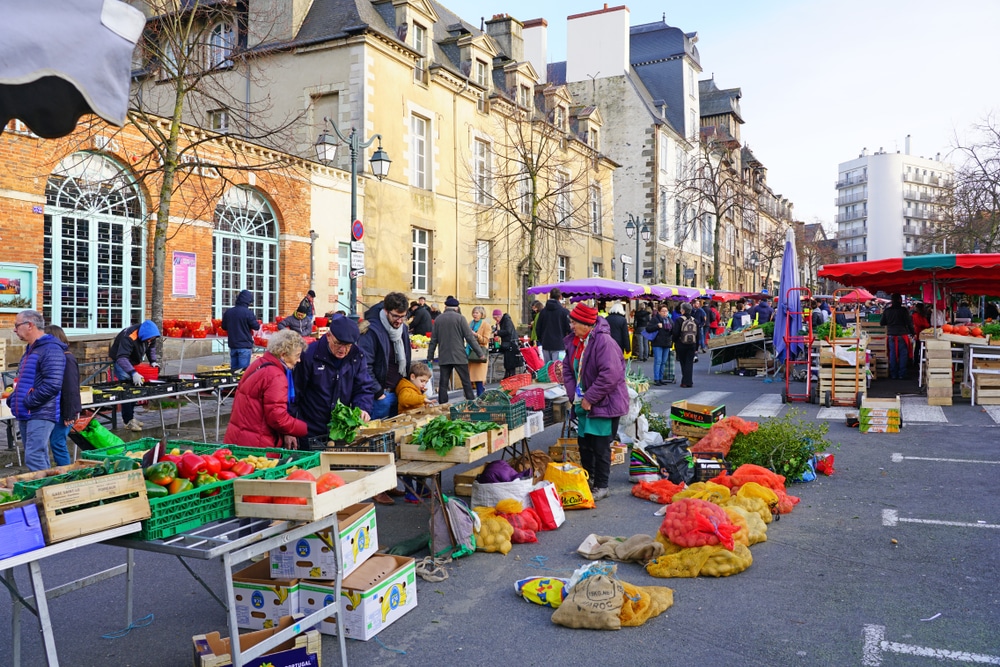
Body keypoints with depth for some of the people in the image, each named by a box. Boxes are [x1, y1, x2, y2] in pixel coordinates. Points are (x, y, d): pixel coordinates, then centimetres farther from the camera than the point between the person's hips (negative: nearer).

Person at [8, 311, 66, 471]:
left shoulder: (50, 349, -14)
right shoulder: (30, 349, 17)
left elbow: (52, 384, -24)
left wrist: (28, 402, -17)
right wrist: (12, 399, 10)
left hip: (41, 414, -10)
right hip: (25, 414, 10)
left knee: (33, 458, -16)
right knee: (39, 457, 13)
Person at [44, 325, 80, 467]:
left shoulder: (67, 359, -16)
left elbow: (71, 389, -19)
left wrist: (69, 414, -19)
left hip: (63, 411, -9)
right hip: (55, 410, 9)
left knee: (57, 443, -5)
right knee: (56, 443, 12)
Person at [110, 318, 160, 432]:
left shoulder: (150, 335, -16)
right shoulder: (129, 337, -39)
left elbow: (151, 347, 5)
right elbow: (122, 358, -47)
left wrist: (153, 361, -10)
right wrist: (133, 373, -58)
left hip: (132, 361, 7)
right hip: (120, 360, -7)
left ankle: (131, 416, 19)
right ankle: (128, 421, -14)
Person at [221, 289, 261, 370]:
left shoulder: (228, 312, 3)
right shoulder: (248, 312, -15)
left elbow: (224, 327, 14)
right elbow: (256, 327, -7)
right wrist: (254, 319, 10)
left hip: (232, 345, 6)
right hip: (245, 346, -6)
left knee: (234, 369, 13)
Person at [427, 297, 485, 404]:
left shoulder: (438, 319, 5)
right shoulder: (460, 318, -6)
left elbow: (433, 340, 8)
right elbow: (470, 337, -7)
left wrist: (430, 357, 15)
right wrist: (480, 353, -1)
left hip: (444, 357, 3)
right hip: (459, 356, -3)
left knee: (443, 384, 6)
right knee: (466, 382, 4)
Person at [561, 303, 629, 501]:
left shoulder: (603, 342, -22)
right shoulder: (573, 341, 4)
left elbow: (610, 375, -28)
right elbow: (568, 369, 10)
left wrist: (590, 398, -22)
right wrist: (574, 394, -3)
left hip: (604, 403, -8)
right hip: (583, 402, 8)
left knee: (600, 447, 0)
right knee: (584, 444, 16)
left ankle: (601, 486, 13)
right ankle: (587, 480, 32)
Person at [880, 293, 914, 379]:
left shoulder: (887, 311, 2)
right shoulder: (904, 310, -8)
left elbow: (882, 323, 9)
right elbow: (909, 323, -6)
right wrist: (912, 332, 5)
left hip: (891, 336, 3)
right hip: (902, 335, -3)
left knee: (892, 355, 7)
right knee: (903, 355, 4)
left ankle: (893, 374, 9)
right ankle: (901, 374, 4)